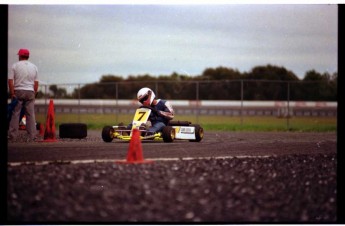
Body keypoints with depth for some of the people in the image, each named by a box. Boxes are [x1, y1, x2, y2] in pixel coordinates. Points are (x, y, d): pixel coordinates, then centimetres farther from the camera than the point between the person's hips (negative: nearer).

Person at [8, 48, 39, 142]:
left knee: (15, 114, 1)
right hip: (30, 92, 2)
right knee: (31, 115, 3)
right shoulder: (34, 67, 9)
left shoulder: (15, 65, 0)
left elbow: (10, 81, -7)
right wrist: (34, 94, 12)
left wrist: (12, 93, -6)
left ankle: (12, 135, -2)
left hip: (18, 92, -2)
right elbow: (36, 83, 7)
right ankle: (32, 136, 0)